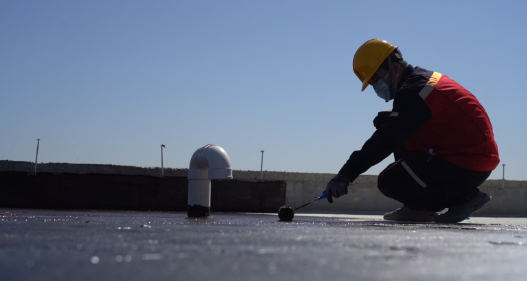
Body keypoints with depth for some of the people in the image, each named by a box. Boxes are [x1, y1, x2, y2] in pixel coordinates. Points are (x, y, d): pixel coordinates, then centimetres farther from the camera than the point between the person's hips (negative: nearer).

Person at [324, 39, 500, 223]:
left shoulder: (413, 91, -17)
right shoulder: (425, 79, 14)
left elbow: (386, 140, -26)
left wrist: (345, 175, -29)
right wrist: (387, 119, -1)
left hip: (465, 166, -10)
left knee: (389, 182, -11)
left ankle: (464, 196, -5)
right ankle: (421, 208, 12)